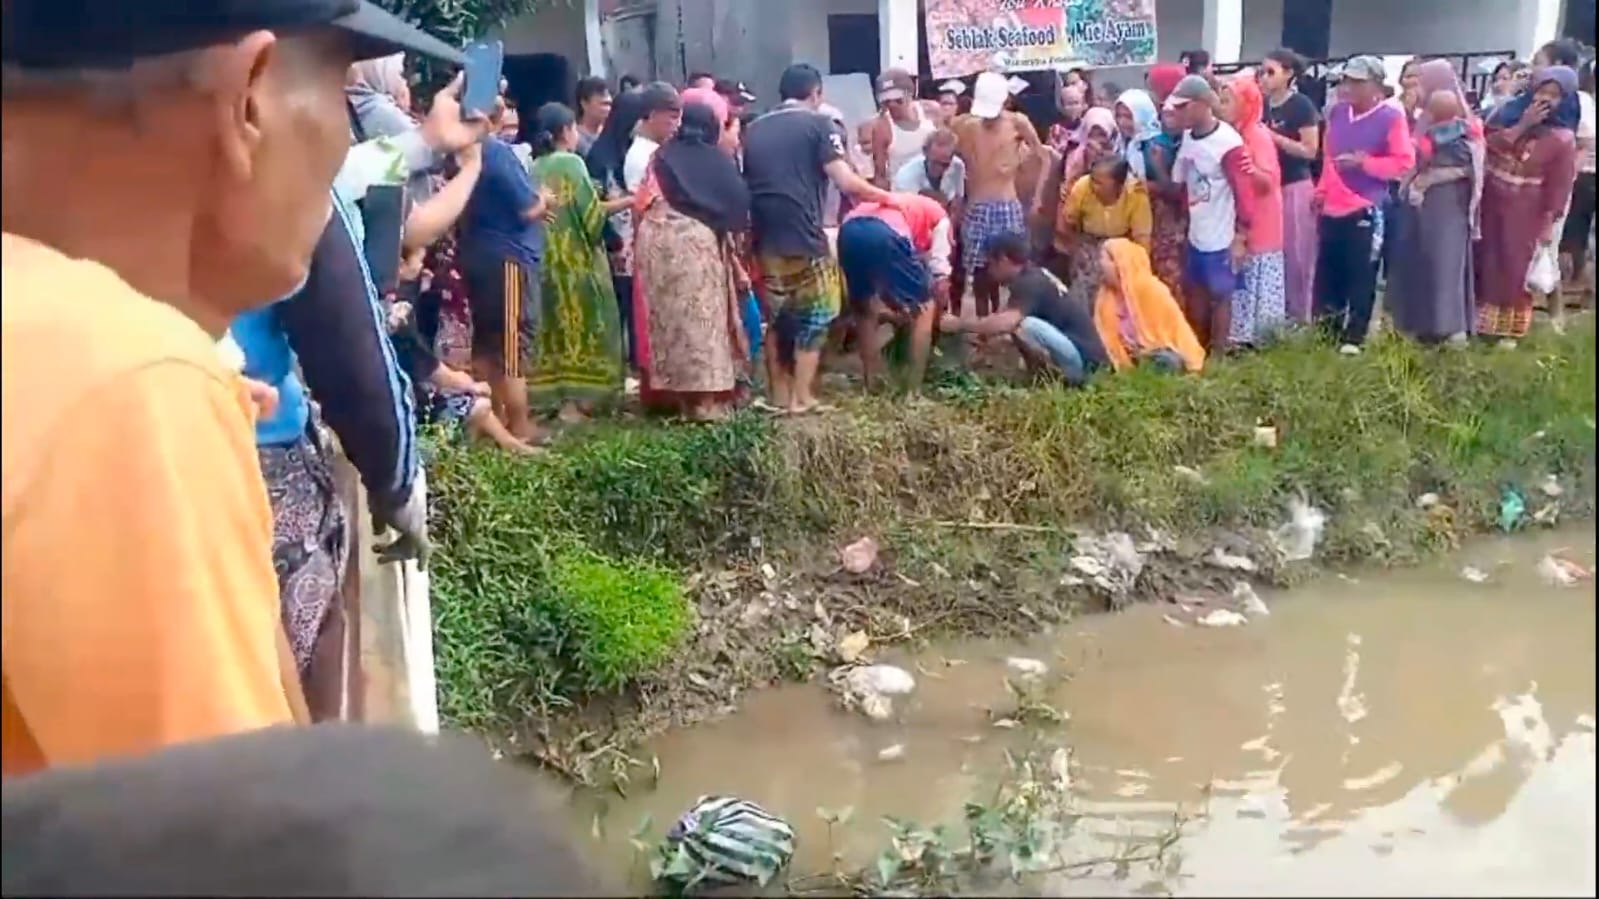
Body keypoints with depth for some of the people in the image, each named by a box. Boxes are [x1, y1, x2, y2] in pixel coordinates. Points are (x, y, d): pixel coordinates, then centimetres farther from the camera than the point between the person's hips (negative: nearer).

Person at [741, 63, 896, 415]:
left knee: (776, 320, 15)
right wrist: (884, 196, 4)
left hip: (765, 240, 6)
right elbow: (846, 182, -10)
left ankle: (779, 397, 17)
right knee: (813, 318, 6)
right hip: (803, 238, -6)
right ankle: (801, 399, 4)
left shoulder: (754, 129, 16)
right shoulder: (818, 124, -2)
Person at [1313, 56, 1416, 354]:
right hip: (1332, 208, 6)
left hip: (1366, 210, -6)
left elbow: (1404, 163, -12)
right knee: (1327, 274, 12)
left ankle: (1353, 337, 10)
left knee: (1361, 278, 0)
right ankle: (1327, 329, 26)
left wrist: (1365, 162, -21)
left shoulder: (1391, 117, -9)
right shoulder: (1337, 112, 8)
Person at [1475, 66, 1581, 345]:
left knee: (1515, 267, 4)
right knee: (1484, 261, 11)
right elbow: (1487, 145, -13)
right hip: (1489, 203, 3)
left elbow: (1559, 185, -8)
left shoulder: (1563, 138, -9)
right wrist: (1522, 125, -20)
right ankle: (1480, 319, 25)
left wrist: (1548, 222, -10)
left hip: (1524, 213, -3)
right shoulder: (1508, 112, 0)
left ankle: (1509, 327, 17)